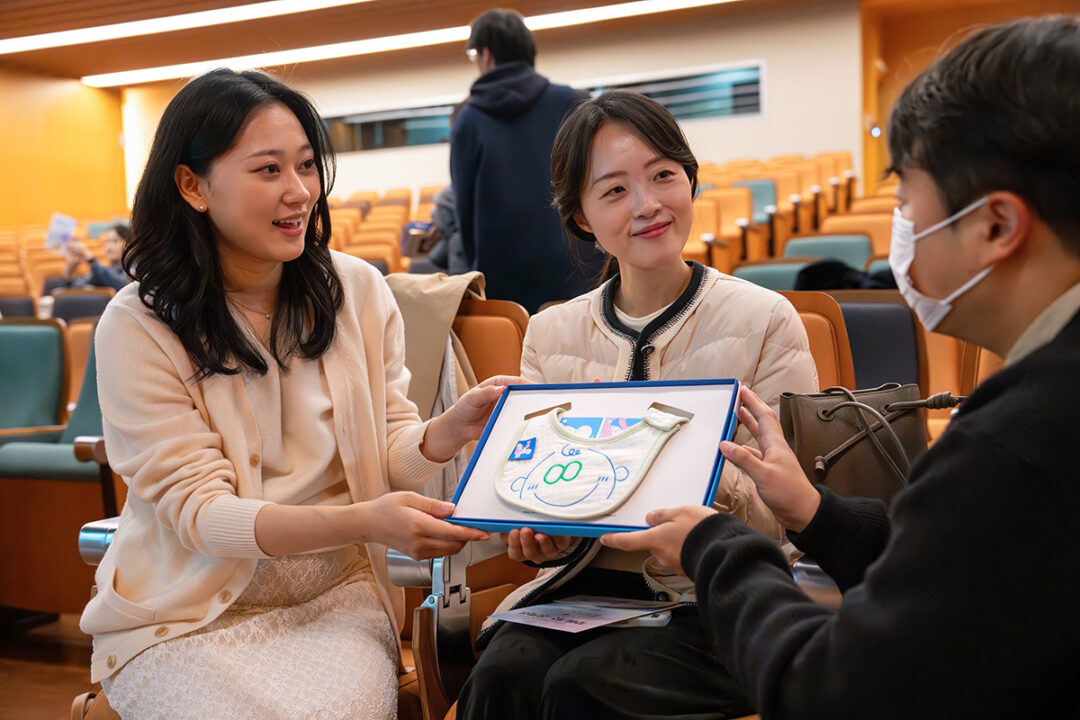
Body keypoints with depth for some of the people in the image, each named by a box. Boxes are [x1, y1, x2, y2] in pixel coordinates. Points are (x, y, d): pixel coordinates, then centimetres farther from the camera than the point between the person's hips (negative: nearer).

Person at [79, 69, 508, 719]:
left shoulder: (359, 291, 2)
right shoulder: (138, 326, -9)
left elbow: (387, 452, 4)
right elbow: (198, 509, -14)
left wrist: (452, 428, -20)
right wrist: (361, 521, -30)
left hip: (335, 595, 2)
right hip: (188, 613, -1)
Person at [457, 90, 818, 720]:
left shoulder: (765, 321, -3)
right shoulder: (551, 334, 8)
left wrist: (716, 488, -26)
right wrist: (543, 534, -12)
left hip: (711, 599, -3)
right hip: (586, 582, 3)